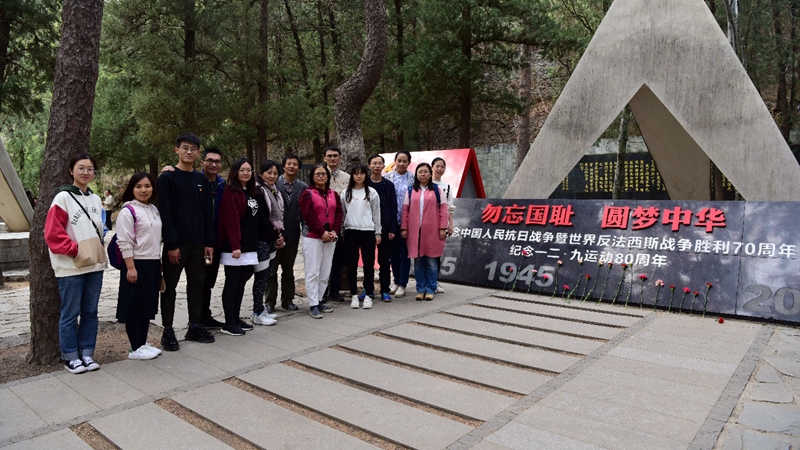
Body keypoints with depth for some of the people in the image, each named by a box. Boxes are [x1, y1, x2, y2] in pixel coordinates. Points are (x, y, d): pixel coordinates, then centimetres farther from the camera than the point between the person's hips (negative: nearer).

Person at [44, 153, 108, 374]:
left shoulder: (96, 199, 12)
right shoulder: (63, 198, -7)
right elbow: (52, 234, -11)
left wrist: (98, 252, 9)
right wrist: (76, 250, -16)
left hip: (95, 265, 6)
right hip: (71, 267, -6)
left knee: (90, 312, 10)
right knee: (70, 314, 2)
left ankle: (87, 354, 19)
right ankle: (70, 357, 13)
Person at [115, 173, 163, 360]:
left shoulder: (154, 209, 12)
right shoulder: (128, 211, -11)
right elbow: (124, 242, -15)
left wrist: (159, 262, 16)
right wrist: (131, 267, -19)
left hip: (153, 263, 8)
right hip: (137, 264, -8)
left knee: (148, 305, 13)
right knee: (135, 306, 1)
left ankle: (143, 343, 23)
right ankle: (135, 348, 9)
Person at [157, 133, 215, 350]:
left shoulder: (202, 180, 11)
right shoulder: (167, 178, -4)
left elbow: (208, 213, 9)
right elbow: (165, 213, -11)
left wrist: (209, 242, 3)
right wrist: (171, 244, -16)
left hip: (198, 243, 5)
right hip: (176, 243, -5)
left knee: (197, 285, 11)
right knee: (169, 287, 4)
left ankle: (195, 326, 23)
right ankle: (168, 331, 14)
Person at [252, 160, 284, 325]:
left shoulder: (274, 191, 16)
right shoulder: (258, 191, -12)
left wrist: (280, 235, 4)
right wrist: (275, 236, -10)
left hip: (272, 240, 8)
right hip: (262, 239, -8)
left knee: (266, 275, 12)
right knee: (262, 276, -5)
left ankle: (261, 309, 21)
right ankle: (258, 313, 3)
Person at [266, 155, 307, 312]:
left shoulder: (303, 187, 2)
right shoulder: (274, 183, -5)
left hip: (292, 234, 2)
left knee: (288, 270, 13)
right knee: (271, 270, 7)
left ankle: (287, 300, 22)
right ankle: (270, 301, 17)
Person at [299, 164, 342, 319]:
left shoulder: (334, 194, 13)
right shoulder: (307, 193, -4)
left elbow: (338, 214, 7)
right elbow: (309, 216, -13)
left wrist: (335, 231, -7)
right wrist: (322, 232, -16)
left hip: (330, 238, 6)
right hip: (312, 238, -5)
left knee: (325, 272, 9)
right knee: (313, 272, -4)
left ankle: (319, 300, 20)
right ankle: (313, 305, 1)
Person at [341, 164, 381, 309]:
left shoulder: (372, 193, 5)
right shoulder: (345, 193, 8)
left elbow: (376, 214, 5)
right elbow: (341, 213, 10)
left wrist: (377, 233, 3)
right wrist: (342, 232, 7)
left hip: (368, 231, -1)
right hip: (350, 231, 2)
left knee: (369, 264, 2)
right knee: (352, 264, 6)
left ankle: (368, 295, 12)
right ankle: (354, 295, 15)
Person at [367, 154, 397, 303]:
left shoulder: (389, 185, 6)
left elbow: (393, 208, 3)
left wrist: (392, 229, -4)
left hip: (385, 228, 0)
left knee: (384, 260, 5)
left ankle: (385, 291, 12)